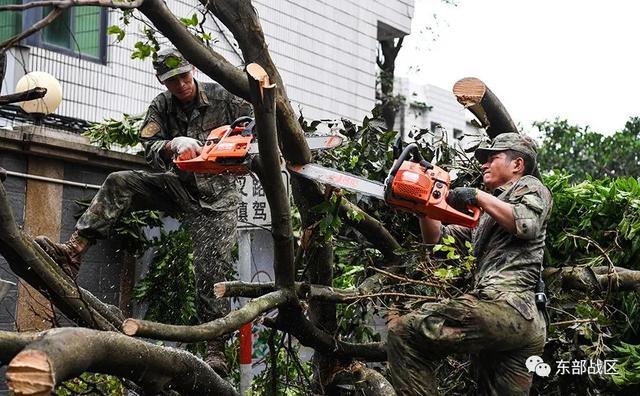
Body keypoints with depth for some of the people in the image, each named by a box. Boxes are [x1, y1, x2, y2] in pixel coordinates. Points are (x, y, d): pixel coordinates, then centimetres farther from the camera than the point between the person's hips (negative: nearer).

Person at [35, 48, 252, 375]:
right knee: (120, 184, -17)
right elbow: (150, 150, -12)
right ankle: (72, 253, -27)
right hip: (179, 186, 3)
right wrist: (173, 144, -34)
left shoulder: (221, 97, -7)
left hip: (216, 194, -3)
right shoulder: (160, 107, 0)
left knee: (212, 269, -10)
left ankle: (216, 350, -7)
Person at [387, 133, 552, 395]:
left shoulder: (529, 186, 10)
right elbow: (437, 237, 31)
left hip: (506, 305, -10)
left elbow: (527, 223, -12)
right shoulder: (485, 216, 34)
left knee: (402, 332, -12)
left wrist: (477, 196, -7)